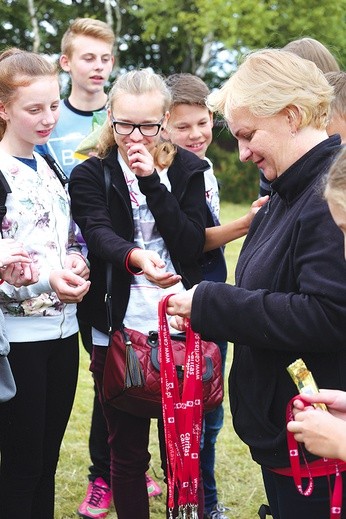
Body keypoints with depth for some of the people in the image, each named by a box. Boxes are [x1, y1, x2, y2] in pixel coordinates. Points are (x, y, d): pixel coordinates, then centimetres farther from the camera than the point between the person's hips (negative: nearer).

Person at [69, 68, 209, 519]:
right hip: (118, 330, -1)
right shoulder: (90, 175, -1)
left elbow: (192, 244, -7)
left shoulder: (187, 170, 4)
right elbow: (98, 234, -20)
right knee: (127, 452, 10)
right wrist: (136, 258, -42)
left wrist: (152, 182, -15)